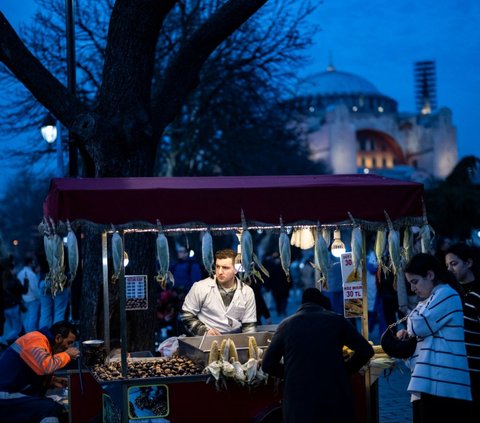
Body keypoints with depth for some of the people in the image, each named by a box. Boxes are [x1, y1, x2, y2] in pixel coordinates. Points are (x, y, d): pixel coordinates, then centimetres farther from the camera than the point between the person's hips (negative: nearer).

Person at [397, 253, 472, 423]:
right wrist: (408, 334, 10)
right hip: (429, 383, 10)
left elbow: (421, 325, -13)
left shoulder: (446, 294, -6)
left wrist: (410, 319, 9)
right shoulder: (429, 299, 24)